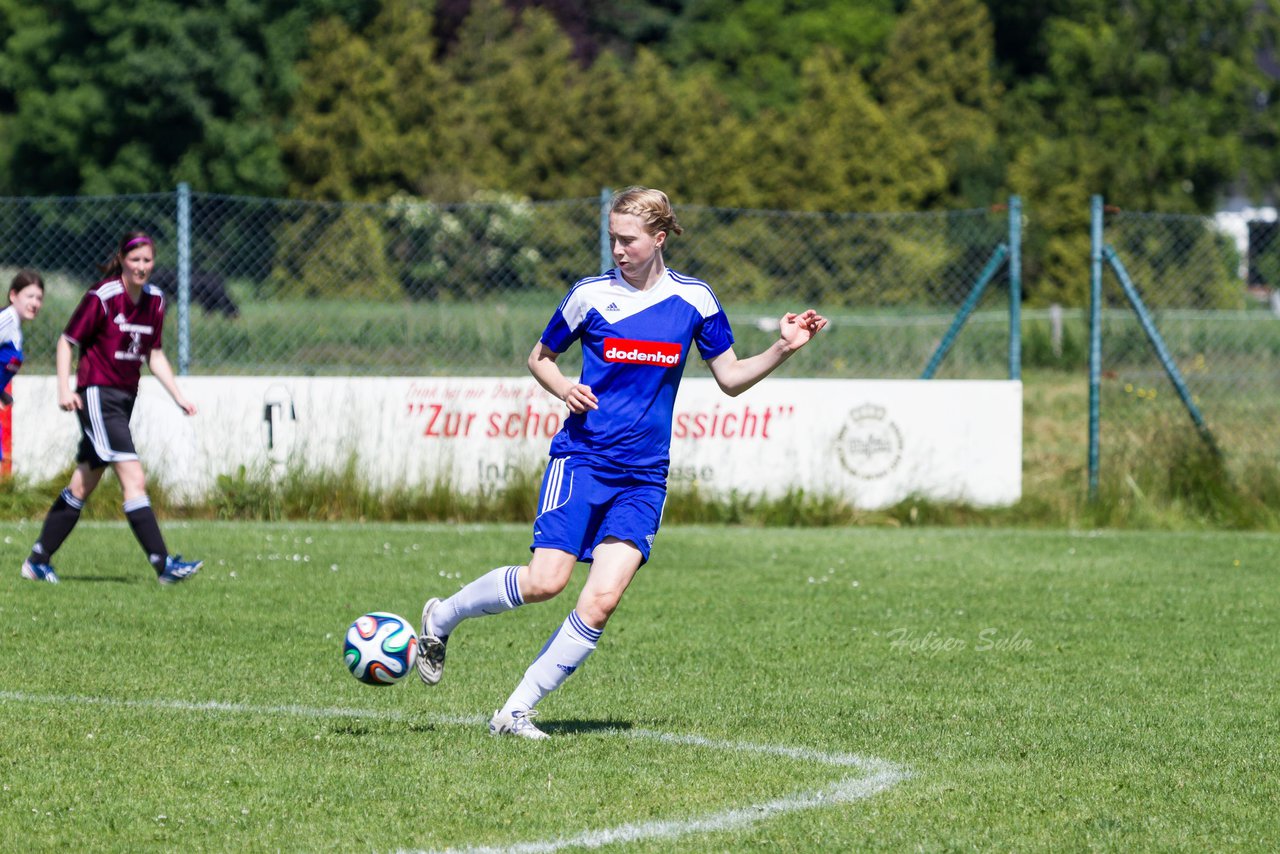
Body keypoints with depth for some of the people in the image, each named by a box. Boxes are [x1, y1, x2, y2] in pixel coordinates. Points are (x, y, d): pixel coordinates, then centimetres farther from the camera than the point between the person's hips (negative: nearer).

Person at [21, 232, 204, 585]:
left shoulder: (154, 300, 8)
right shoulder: (101, 297, -12)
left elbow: (154, 355, 17)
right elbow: (66, 341, -5)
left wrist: (178, 396, 10)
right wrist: (64, 388, -15)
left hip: (124, 397, 8)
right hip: (97, 394, -8)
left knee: (83, 486, 12)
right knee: (134, 480, -16)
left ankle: (38, 561, 22)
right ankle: (164, 564, -20)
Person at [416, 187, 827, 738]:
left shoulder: (693, 299, 5)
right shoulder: (591, 295, 0)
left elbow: (730, 379, 11)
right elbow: (540, 357, 14)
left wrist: (783, 349, -4)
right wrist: (564, 389, -7)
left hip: (643, 477, 2)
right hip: (582, 459, -2)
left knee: (602, 601, -12)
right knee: (545, 581, -16)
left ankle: (515, 712, -5)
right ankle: (442, 618, 10)